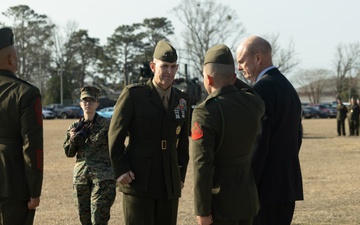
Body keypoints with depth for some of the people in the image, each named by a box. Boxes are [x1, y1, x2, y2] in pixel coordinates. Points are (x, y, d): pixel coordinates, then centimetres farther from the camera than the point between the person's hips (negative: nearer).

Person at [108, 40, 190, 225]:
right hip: (138, 181, -4)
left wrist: (181, 175, 12)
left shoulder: (182, 100, 9)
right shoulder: (133, 94, -5)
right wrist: (120, 171, -10)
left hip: (169, 184, 5)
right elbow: (115, 135, -4)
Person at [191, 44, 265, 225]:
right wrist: (229, 79, 16)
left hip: (220, 202, -7)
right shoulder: (255, 104, -2)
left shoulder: (205, 113, -21)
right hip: (247, 197, 7)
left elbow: (202, 167, -23)